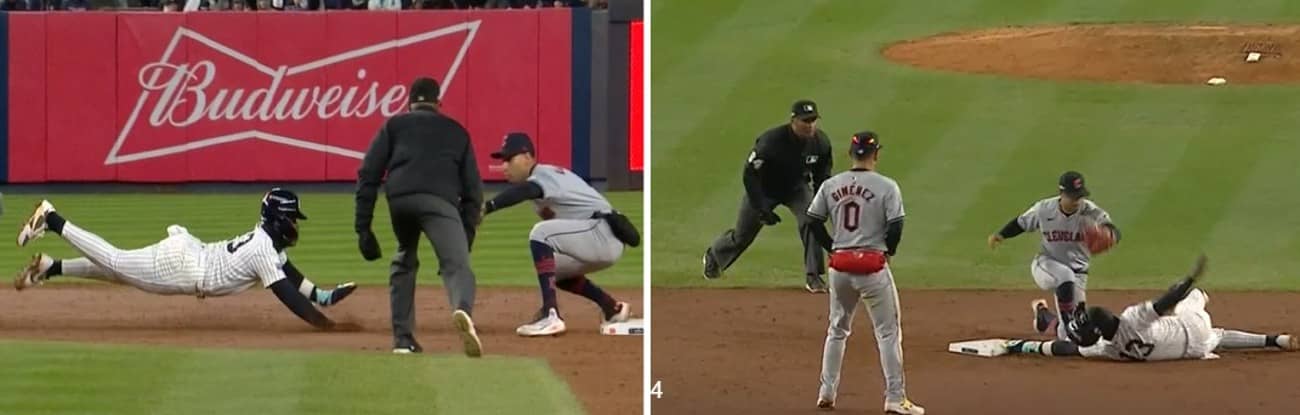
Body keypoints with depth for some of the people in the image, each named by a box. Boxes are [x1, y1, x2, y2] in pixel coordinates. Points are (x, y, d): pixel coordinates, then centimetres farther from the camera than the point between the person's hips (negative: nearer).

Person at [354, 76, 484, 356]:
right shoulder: (456, 131, 30)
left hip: (399, 199, 2)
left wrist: (363, 227, 14)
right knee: (456, 266, -15)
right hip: (440, 201, -2)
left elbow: (368, 175, 15)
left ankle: (402, 338, 21)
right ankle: (463, 311, -48)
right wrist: (466, 236, 23)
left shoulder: (394, 126, 27)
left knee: (404, 263, 26)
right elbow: (473, 189, 23)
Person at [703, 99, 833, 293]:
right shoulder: (771, 141, -35)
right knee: (742, 236, 12)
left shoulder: (820, 142, -21)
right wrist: (762, 209, -28)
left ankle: (813, 277, -15)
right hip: (764, 189, -3)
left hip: (796, 188, 3)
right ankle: (713, 256, 45)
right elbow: (750, 175, -26)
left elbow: (822, 176, -2)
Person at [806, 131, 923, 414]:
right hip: (872, 264, -4)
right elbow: (895, 226, -12)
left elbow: (813, 221, 5)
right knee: (888, 332, 4)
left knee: (837, 329, 20)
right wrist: (889, 250, 5)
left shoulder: (831, 186, 3)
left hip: (840, 265, 4)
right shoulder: (886, 187, -9)